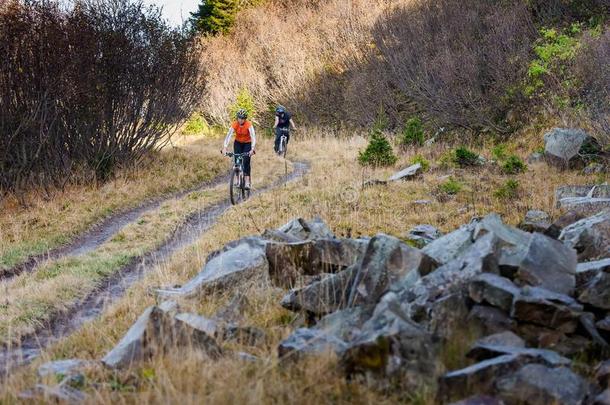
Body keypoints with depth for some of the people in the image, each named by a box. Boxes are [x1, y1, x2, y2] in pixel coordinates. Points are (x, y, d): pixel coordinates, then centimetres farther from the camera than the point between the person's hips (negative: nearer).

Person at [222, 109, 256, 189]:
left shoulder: (249, 125, -26)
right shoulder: (234, 125, -21)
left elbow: (253, 137, -35)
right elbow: (228, 136, -29)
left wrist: (252, 149, -49)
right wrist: (224, 148, -42)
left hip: (247, 143, -2)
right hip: (238, 143, 2)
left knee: (246, 161, -16)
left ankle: (247, 181, -17)